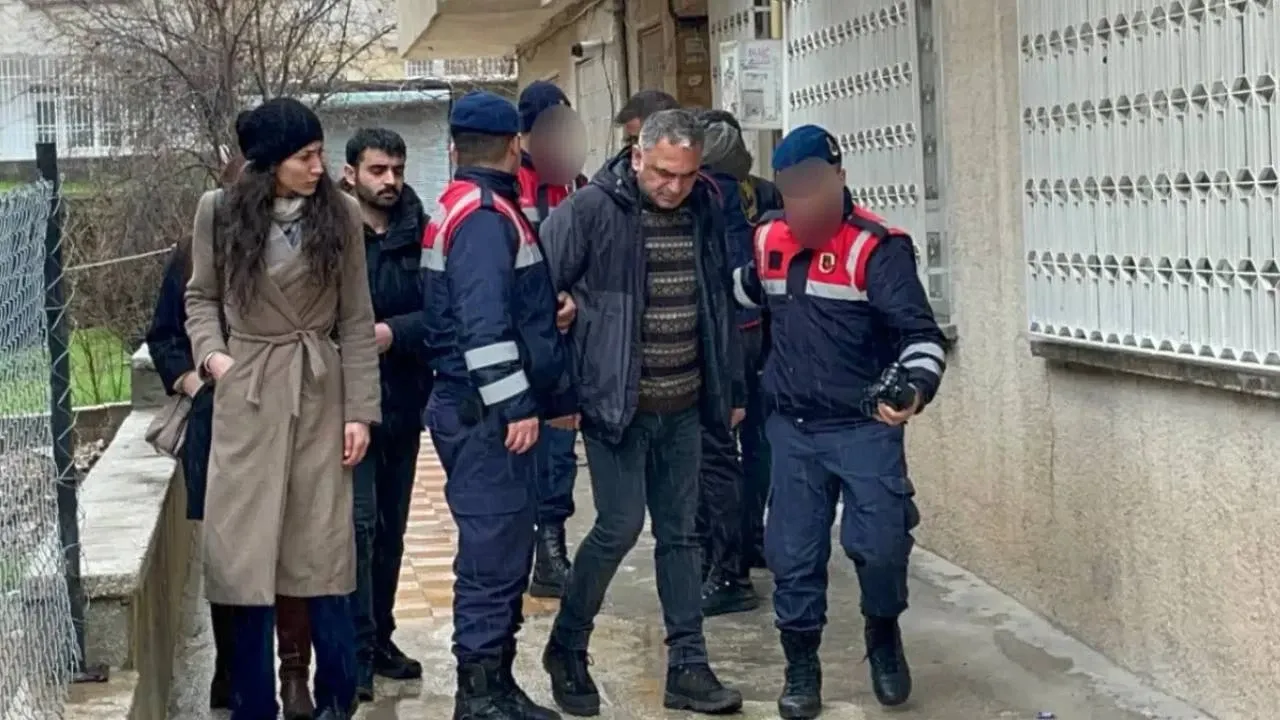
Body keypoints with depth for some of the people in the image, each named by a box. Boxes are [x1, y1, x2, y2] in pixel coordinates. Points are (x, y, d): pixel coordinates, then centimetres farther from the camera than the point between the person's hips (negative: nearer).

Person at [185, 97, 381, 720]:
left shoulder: (339, 214, -2)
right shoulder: (219, 212, -2)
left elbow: (356, 321, 0)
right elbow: (201, 297, 11)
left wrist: (360, 410, -4)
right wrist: (211, 351, -8)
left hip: (319, 398, 0)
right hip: (246, 399, 0)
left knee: (322, 554, 4)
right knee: (245, 558, 4)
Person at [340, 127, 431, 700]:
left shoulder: (419, 233, 2)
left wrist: (392, 332, -19)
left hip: (403, 400, 4)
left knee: (391, 526, 14)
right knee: (359, 523, -9)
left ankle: (380, 639, 26)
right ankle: (358, 652, -2)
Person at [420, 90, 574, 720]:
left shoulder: (471, 208, 18)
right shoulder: (485, 215, -14)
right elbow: (483, 325, -24)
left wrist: (555, 394, 25)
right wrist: (514, 406, -24)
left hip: (489, 412, 10)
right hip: (485, 416, -10)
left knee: (505, 550, 15)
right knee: (493, 554, -6)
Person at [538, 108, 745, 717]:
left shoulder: (705, 210, 4)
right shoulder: (591, 209, -12)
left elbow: (718, 303, 13)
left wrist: (730, 389, 14)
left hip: (683, 405, 5)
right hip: (617, 401, -5)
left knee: (680, 532, 10)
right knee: (620, 527, -5)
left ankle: (687, 667, 18)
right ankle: (565, 649, 17)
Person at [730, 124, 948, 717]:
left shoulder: (876, 247, -13)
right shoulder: (769, 239, 5)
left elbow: (920, 332, -20)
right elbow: (744, 294, 27)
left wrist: (913, 387, -38)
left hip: (864, 427, -4)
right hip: (791, 427, 5)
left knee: (880, 543, -11)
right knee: (793, 554, 6)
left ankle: (883, 634, 19)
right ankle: (801, 668, 22)